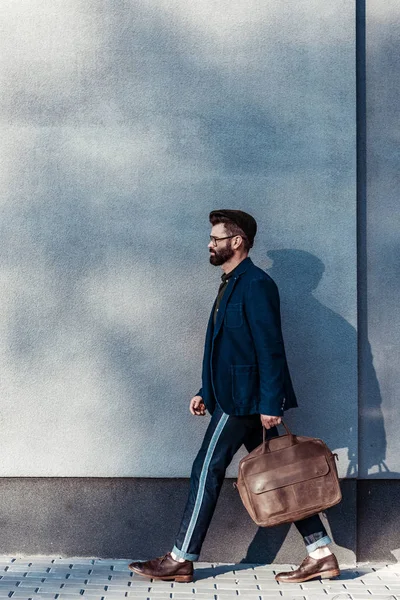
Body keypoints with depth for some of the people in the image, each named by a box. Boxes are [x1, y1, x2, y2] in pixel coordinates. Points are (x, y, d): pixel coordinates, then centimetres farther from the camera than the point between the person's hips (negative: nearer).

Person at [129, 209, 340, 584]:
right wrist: (207, 392, 18)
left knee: (206, 472, -3)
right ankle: (320, 554, 11)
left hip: (243, 399, -10)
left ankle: (180, 561, 6)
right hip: (235, 396, 10)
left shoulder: (256, 284, -13)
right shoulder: (232, 284, 17)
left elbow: (270, 349, -19)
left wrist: (270, 403, -22)